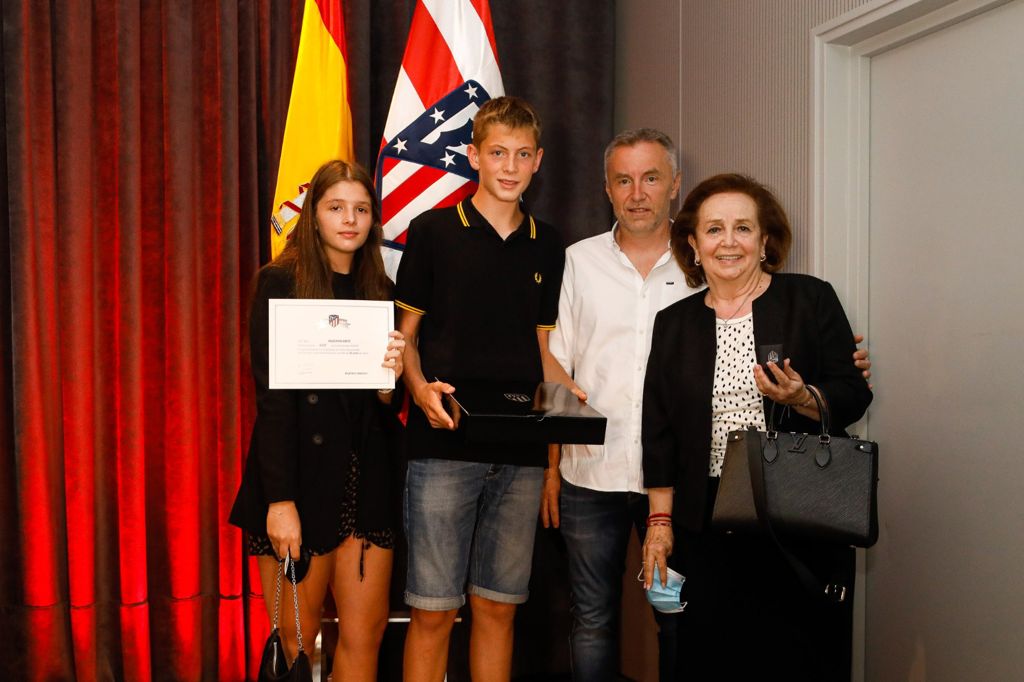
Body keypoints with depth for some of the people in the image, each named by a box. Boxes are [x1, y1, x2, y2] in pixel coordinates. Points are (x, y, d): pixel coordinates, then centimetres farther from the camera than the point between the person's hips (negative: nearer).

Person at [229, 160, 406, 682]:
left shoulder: (380, 290, 12)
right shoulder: (281, 282, -4)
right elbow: (272, 398, -11)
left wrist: (390, 376, -8)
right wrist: (280, 499, -17)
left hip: (364, 477, 5)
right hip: (302, 477, -5)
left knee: (366, 633, 5)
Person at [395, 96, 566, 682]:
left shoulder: (548, 246, 13)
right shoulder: (434, 231, 2)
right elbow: (404, 332, 3)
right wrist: (421, 389, -16)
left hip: (521, 454, 3)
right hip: (444, 444, -3)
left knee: (498, 606, 11)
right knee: (433, 611, -1)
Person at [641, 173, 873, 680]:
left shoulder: (811, 300, 1)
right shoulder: (674, 323, 9)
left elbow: (853, 398, 0)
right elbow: (659, 430, 10)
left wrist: (802, 398, -21)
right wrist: (660, 520, 5)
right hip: (706, 526, 2)